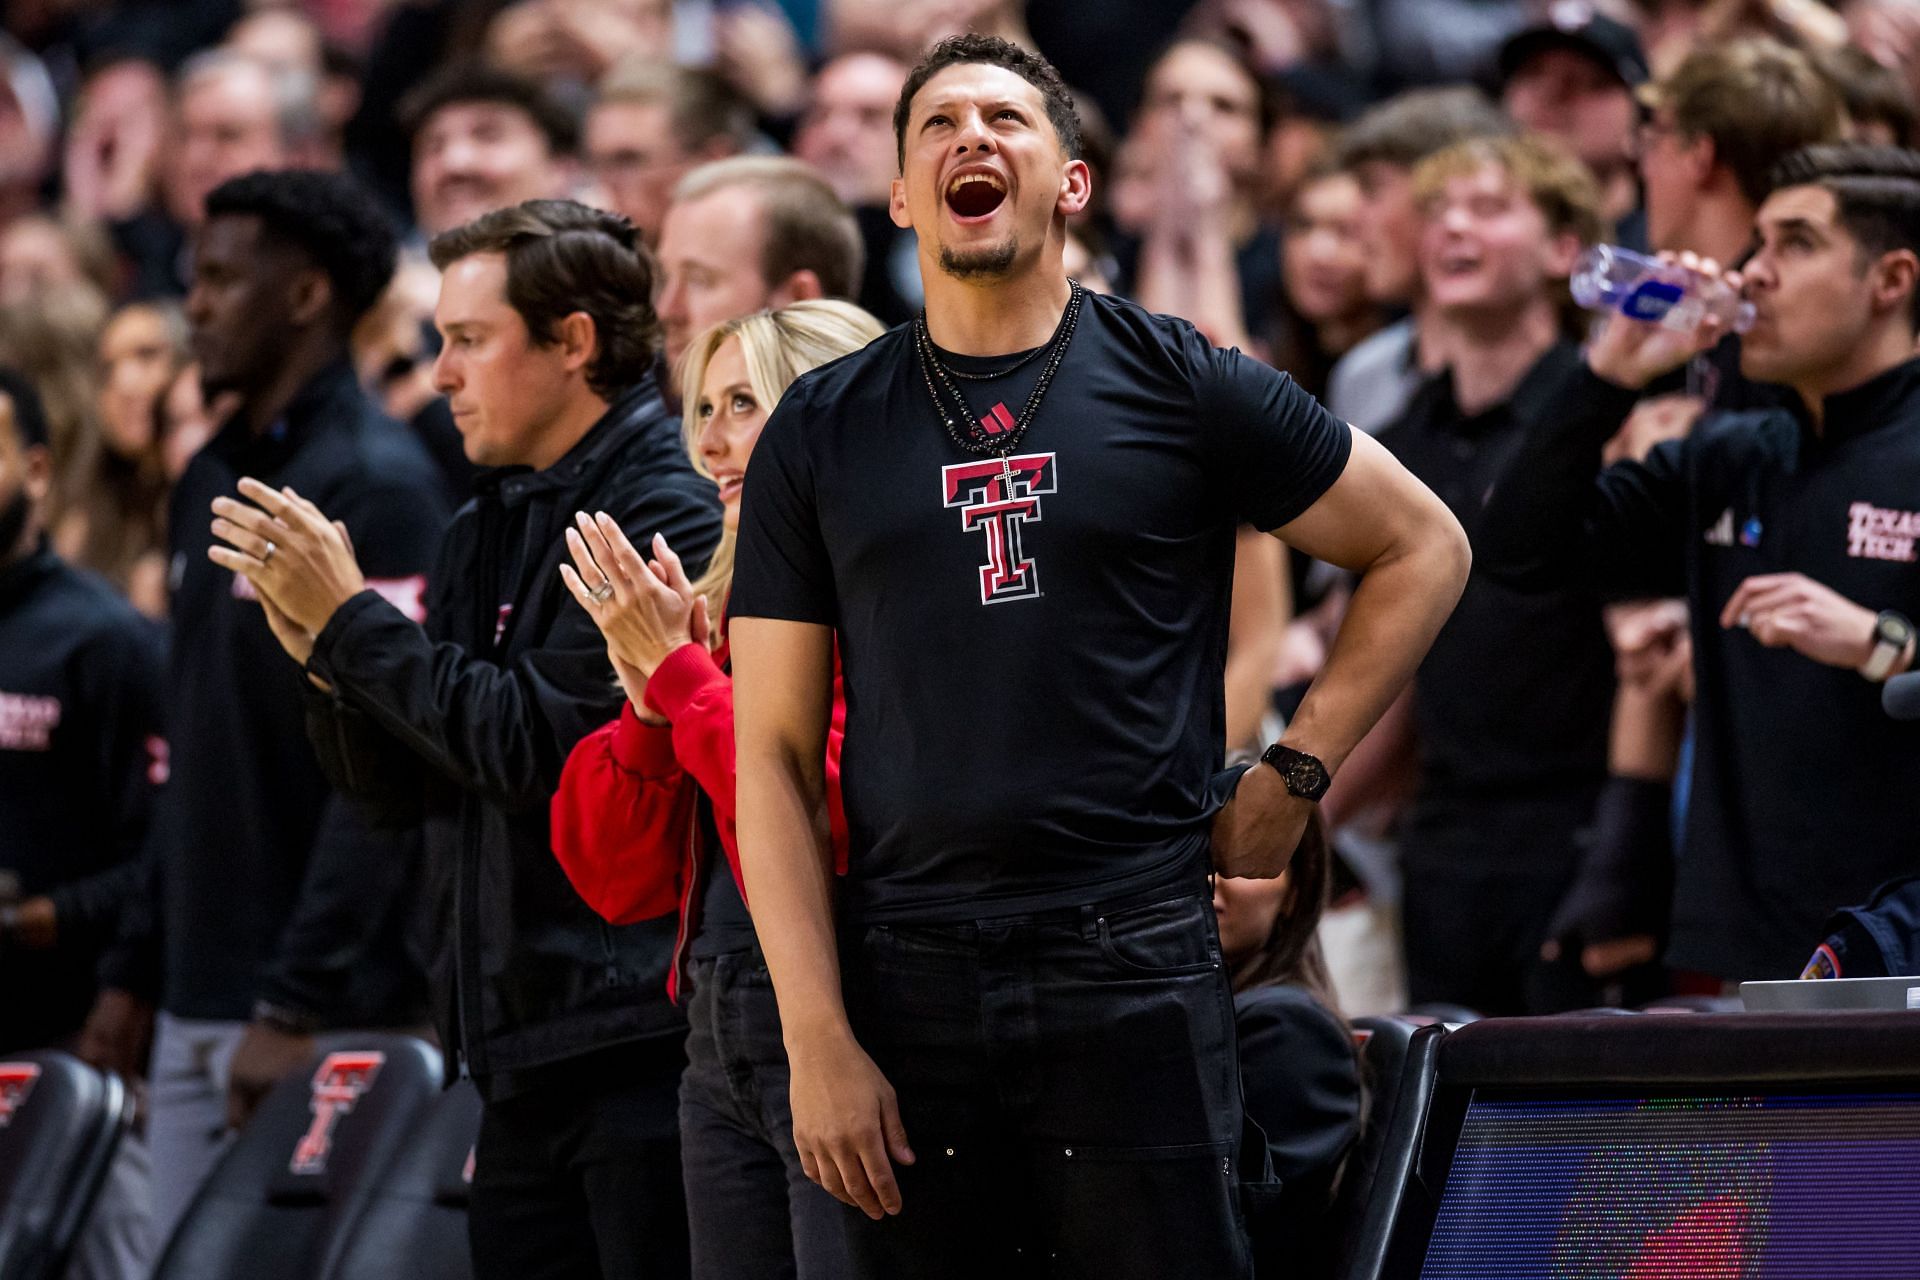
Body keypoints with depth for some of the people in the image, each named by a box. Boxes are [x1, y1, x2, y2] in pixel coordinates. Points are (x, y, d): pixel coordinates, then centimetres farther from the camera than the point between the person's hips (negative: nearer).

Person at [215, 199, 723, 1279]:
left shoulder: (670, 518, -10)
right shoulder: (486, 531, 18)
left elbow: (543, 743, -17)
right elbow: (400, 785, 17)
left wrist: (352, 618, -10)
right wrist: (320, 650, -1)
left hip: (644, 1035, -9)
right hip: (523, 1048, 9)